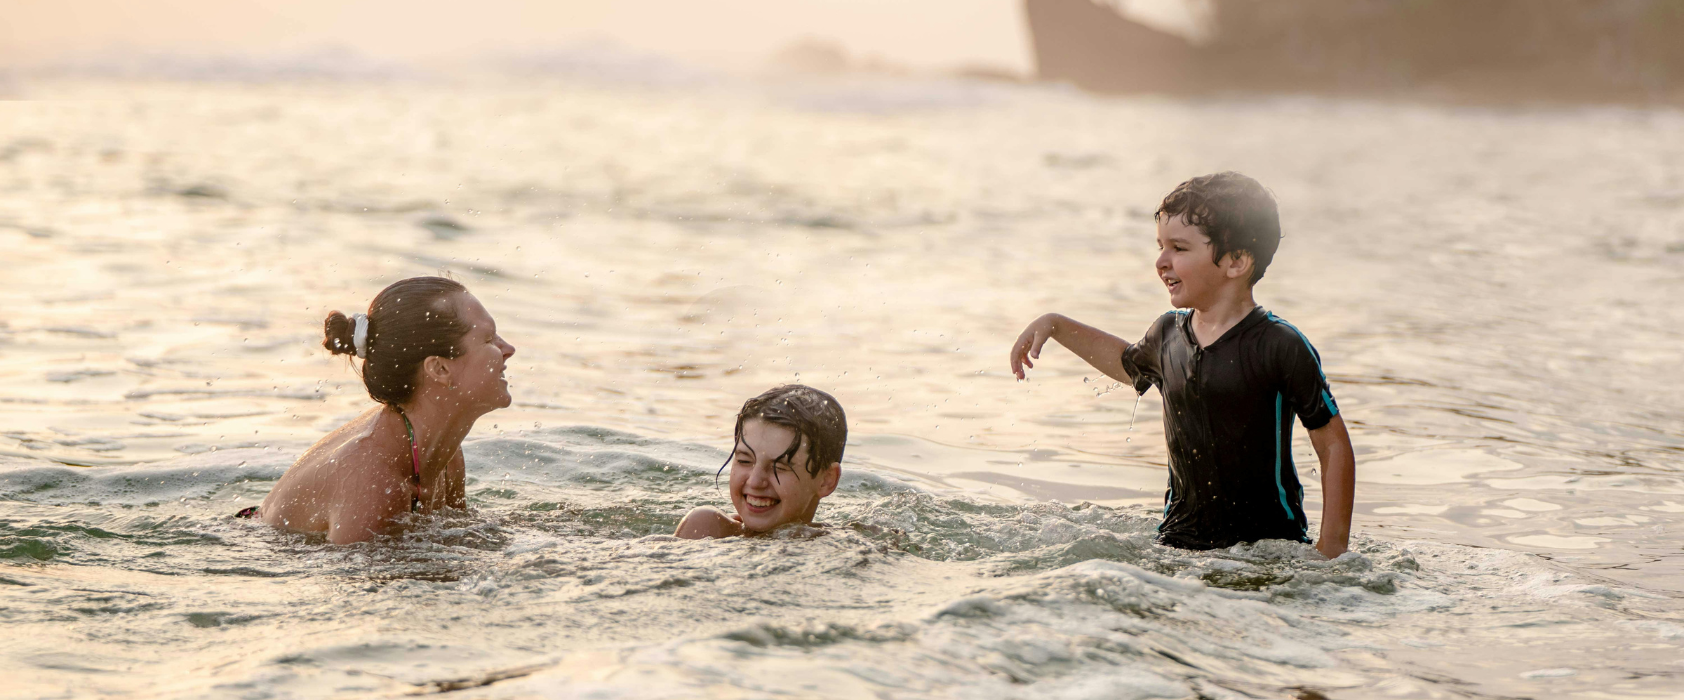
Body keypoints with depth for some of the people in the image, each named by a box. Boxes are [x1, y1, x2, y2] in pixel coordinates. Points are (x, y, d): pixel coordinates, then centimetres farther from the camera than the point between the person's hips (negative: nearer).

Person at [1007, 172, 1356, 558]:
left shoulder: (1280, 346, -11)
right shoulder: (1168, 333, 8)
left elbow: (1335, 446, -7)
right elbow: (1129, 362, 34)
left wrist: (1332, 549, -10)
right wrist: (1055, 326, 29)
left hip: (1270, 545, -4)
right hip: (1180, 539, 4)